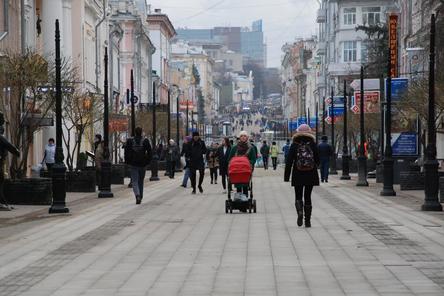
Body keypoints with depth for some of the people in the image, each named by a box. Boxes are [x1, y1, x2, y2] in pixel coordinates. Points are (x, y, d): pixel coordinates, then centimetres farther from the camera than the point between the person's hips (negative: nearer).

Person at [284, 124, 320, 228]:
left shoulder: (294, 145, -4)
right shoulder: (313, 145, -2)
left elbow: (289, 162, -5)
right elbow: (318, 160, 3)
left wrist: (286, 176, 0)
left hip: (298, 175, -1)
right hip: (311, 175, 1)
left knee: (298, 196, 10)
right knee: (308, 196, 8)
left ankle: (300, 211, -19)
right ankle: (307, 221, 5)